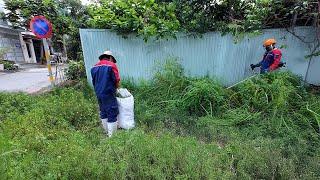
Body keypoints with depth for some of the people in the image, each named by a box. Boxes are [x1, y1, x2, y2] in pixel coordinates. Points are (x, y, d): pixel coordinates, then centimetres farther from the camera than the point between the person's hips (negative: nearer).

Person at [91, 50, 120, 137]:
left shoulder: (94, 67, 10)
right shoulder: (111, 65, -10)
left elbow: (94, 82, 12)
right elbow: (117, 81, -11)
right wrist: (116, 87, 8)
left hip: (98, 94, 7)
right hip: (108, 94, -7)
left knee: (103, 114, 18)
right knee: (112, 115, 0)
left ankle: (107, 132, 32)